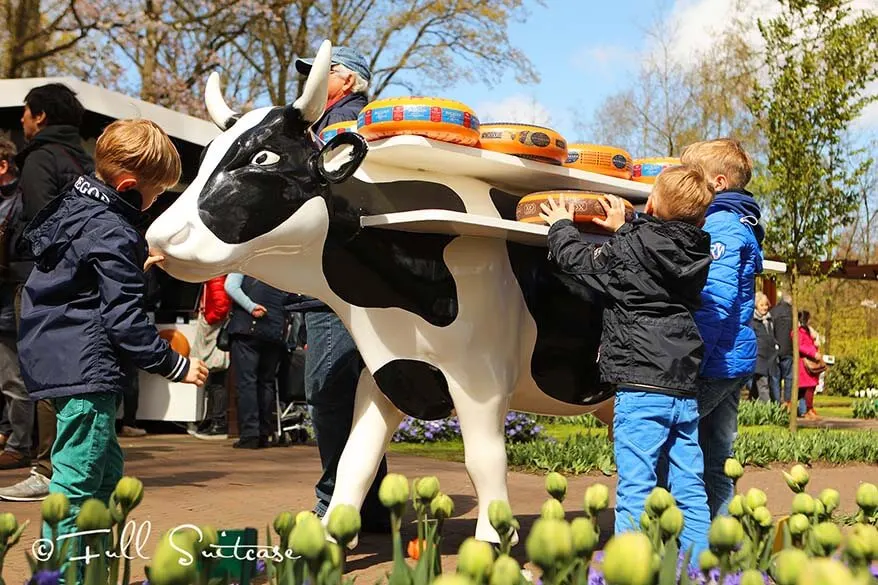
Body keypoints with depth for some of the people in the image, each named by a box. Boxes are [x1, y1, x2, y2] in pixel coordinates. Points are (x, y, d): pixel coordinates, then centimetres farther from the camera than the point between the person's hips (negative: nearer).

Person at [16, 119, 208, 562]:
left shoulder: (74, 206, 13)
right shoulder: (113, 234, -16)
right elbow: (125, 320, -19)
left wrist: (135, 267, 27)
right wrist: (176, 366, -13)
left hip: (57, 357, 11)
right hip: (85, 370, -11)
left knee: (106, 475, 18)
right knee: (78, 480, -7)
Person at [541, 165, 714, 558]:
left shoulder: (630, 248, -8)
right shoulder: (696, 253, 9)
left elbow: (579, 261, 7)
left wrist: (561, 226, 24)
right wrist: (624, 230, 39)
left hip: (641, 387, -6)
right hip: (686, 390, 6)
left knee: (635, 491, -6)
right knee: (690, 492, 10)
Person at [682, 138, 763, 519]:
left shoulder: (720, 226, -13)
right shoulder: (738, 224, 18)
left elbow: (714, 302, -22)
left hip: (713, 363, -10)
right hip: (735, 362, 10)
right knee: (716, 462, 14)